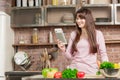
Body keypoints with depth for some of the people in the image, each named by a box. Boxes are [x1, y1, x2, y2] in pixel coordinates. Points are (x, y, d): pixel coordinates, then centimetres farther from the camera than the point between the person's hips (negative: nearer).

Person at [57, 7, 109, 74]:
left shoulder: (97, 34, 1)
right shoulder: (73, 34, 7)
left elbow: (103, 54, 2)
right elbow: (70, 56, 8)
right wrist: (64, 50, -10)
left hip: (90, 71, -2)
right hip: (74, 69, 2)